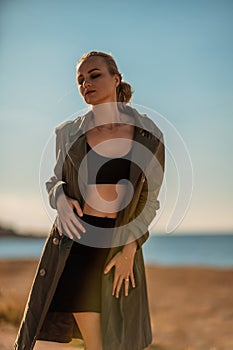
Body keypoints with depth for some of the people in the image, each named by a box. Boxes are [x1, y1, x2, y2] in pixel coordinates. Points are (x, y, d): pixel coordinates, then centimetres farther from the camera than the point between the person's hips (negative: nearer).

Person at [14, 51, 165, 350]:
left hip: (121, 243, 0)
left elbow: (148, 199, 4)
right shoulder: (68, 132, 3)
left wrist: (129, 249, -6)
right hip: (77, 237, 0)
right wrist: (60, 199, -9)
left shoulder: (149, 135, -1)